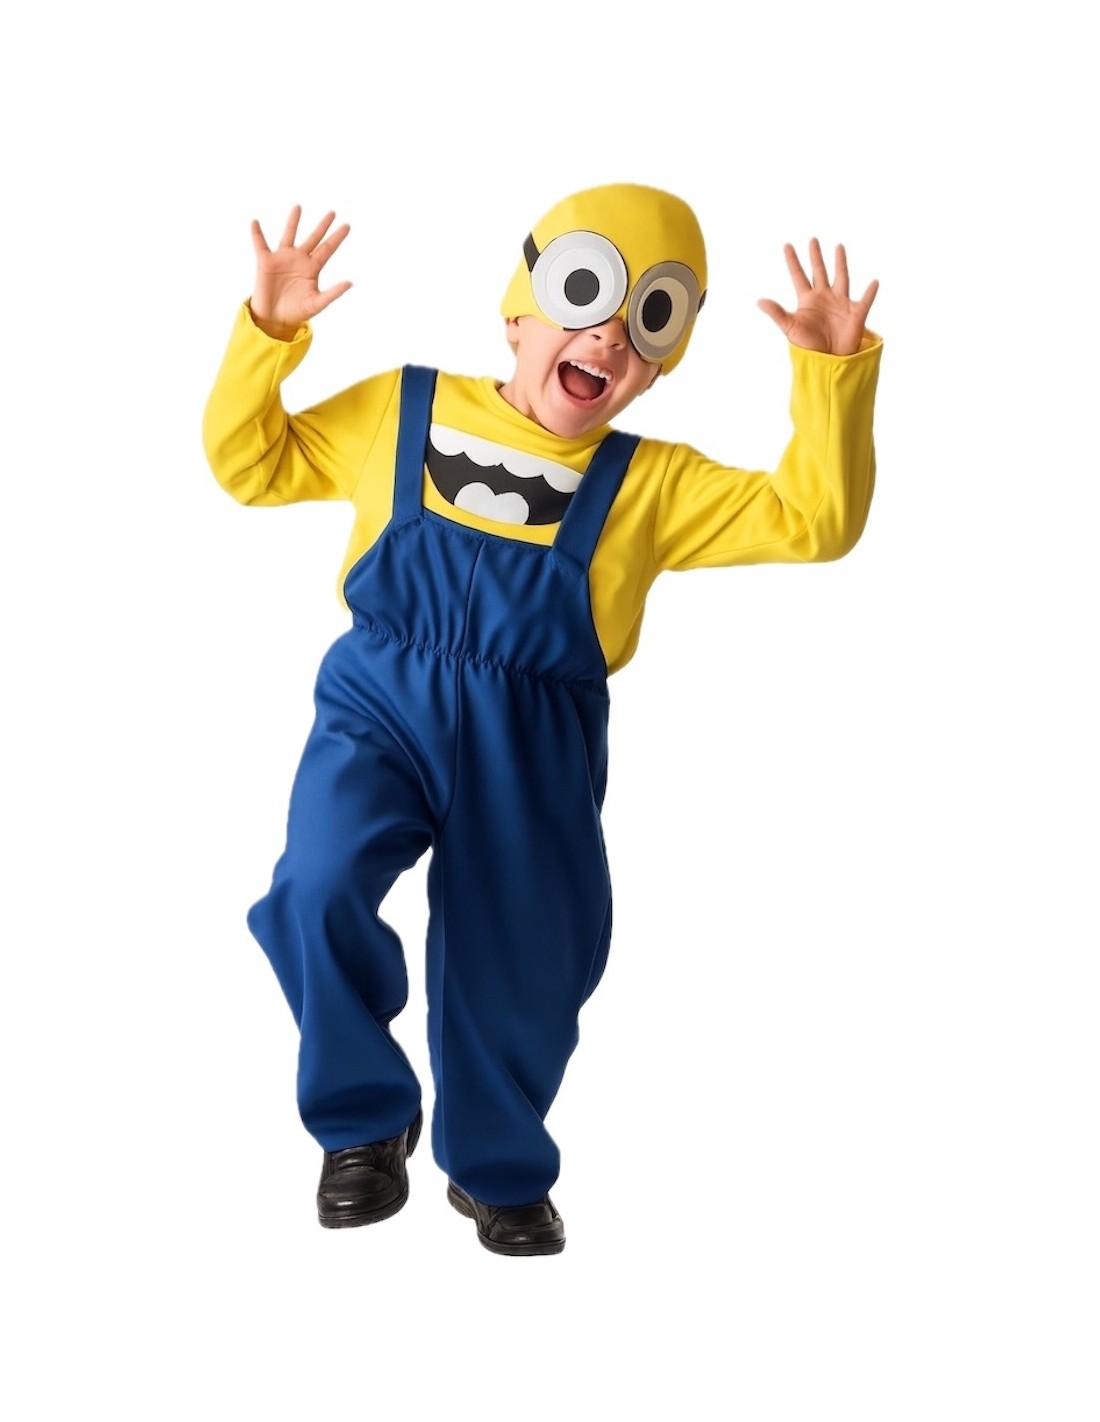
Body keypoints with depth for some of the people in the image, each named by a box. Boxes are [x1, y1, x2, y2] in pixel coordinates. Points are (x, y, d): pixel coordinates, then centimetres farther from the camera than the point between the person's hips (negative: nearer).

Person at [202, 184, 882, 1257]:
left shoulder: (651, 484, 1)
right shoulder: (394, 413, 2)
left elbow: (810, 519, -3)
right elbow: (250, 462, 11)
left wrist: (834, 372, -12)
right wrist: (267, 334, -2)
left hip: (532, 757, 1)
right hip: (381, 707, -1)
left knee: (521, 974, 10)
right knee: (317, 889, -26)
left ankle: (496, 1171, 41)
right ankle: (368, 1120, 2)